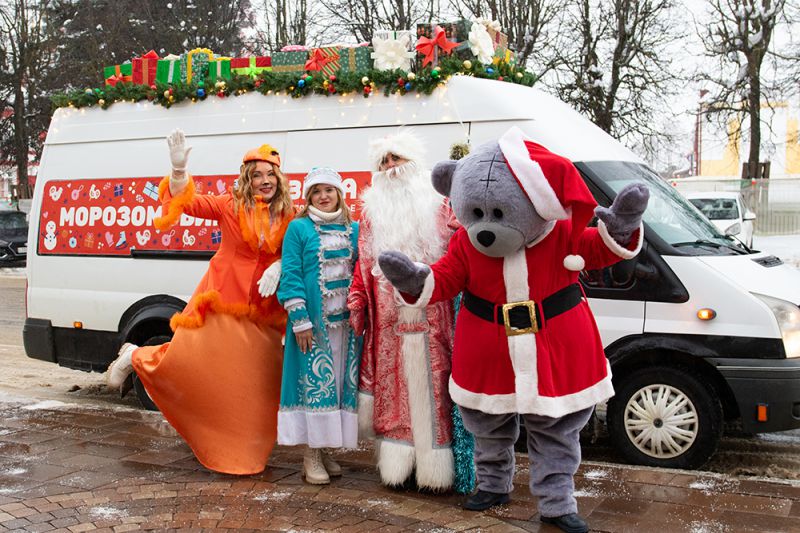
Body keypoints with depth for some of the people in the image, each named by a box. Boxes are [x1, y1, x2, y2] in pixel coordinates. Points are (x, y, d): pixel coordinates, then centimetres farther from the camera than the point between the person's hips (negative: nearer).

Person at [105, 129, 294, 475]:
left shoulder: (287, 216, 3)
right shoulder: (230, 205, -5)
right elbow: (188, 202, -10)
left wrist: (278, 267, -14)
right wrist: (179, 171, -26)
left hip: (260, 314, 3)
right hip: (220, 304, -3)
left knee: (259, 382, 6)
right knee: (186, 358, 1)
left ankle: (244, 451, 24)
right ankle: (135, 357, 36)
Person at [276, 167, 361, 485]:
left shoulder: (353, 230, 12)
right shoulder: (299, 228, 0)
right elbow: (291, 274, -6)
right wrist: (299, 319, -13)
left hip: (346, 322, 4)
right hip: (313, 322, -4)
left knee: (340, 383, 7)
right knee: (315, 381, -3)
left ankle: (324, 449, 18)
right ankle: (311, 455, 7)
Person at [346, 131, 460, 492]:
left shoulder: (437, 207, 10)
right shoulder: (373, 211, 17)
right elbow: (364, 261, 12)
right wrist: (356, 301, 3)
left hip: (430, 318, -2)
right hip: (388, 320, 2)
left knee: (430, 390, -3)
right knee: (393, 390, 4)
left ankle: (434, 465, 4)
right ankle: (397, 465, 11)